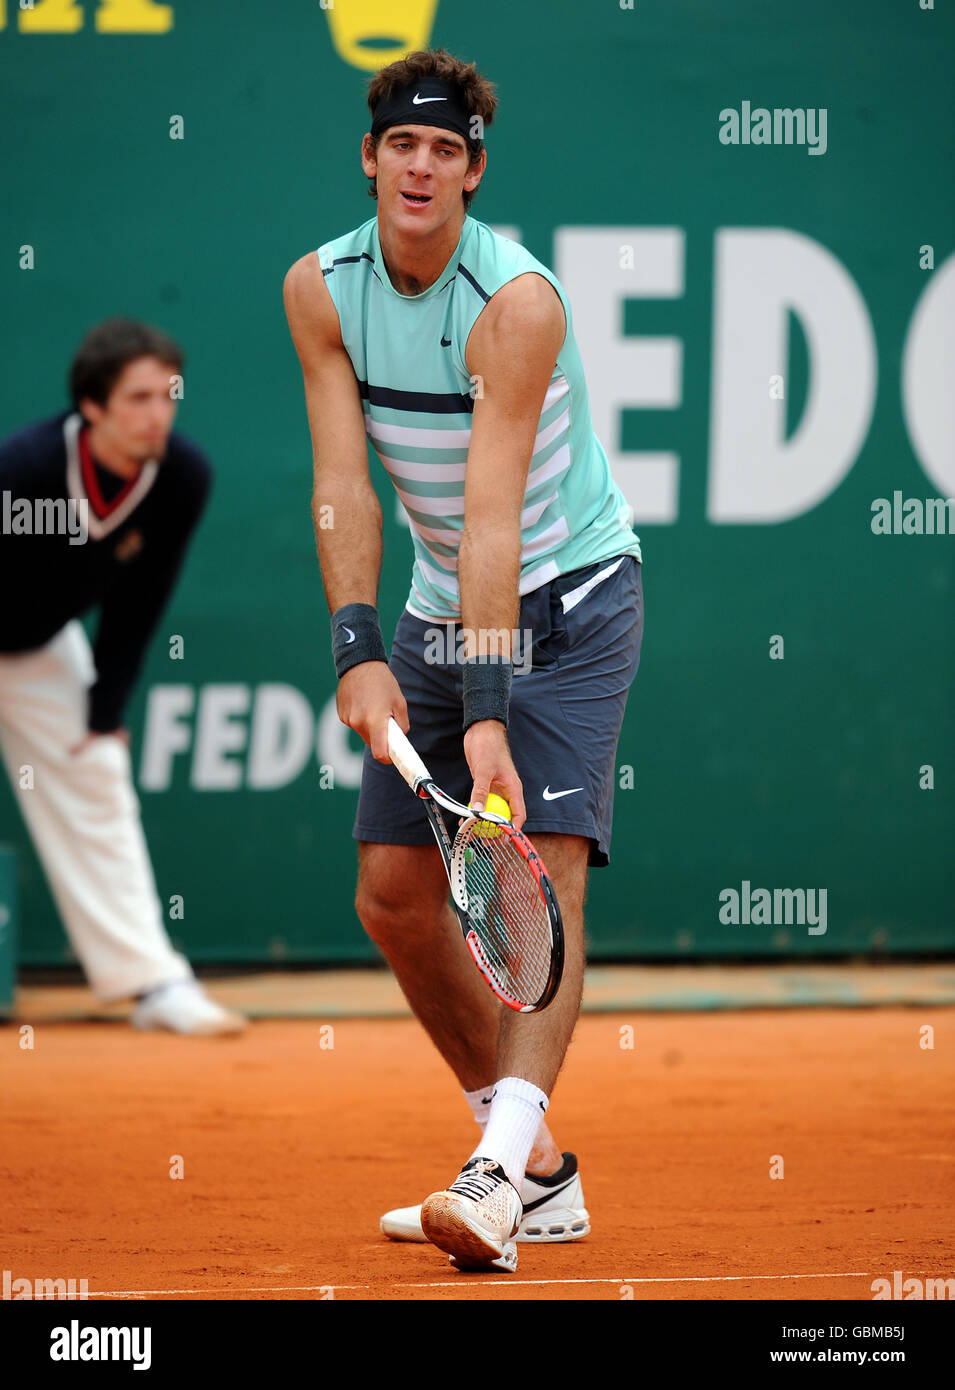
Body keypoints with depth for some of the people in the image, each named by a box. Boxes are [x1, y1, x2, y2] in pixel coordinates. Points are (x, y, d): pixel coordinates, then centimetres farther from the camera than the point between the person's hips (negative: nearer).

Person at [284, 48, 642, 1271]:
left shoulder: (520, 301, -24)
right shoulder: (321, 289, -7)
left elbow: (493, 517, -31)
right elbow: (342, 484, -12)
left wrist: (490, 713, -35)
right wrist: (358, 650, -25)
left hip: (571, 596, -6)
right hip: (440, 610, 6)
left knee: (544, 862, -21)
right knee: (393, 894, 2)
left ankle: (499, 1174, -33)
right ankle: (540, 1168, 13)